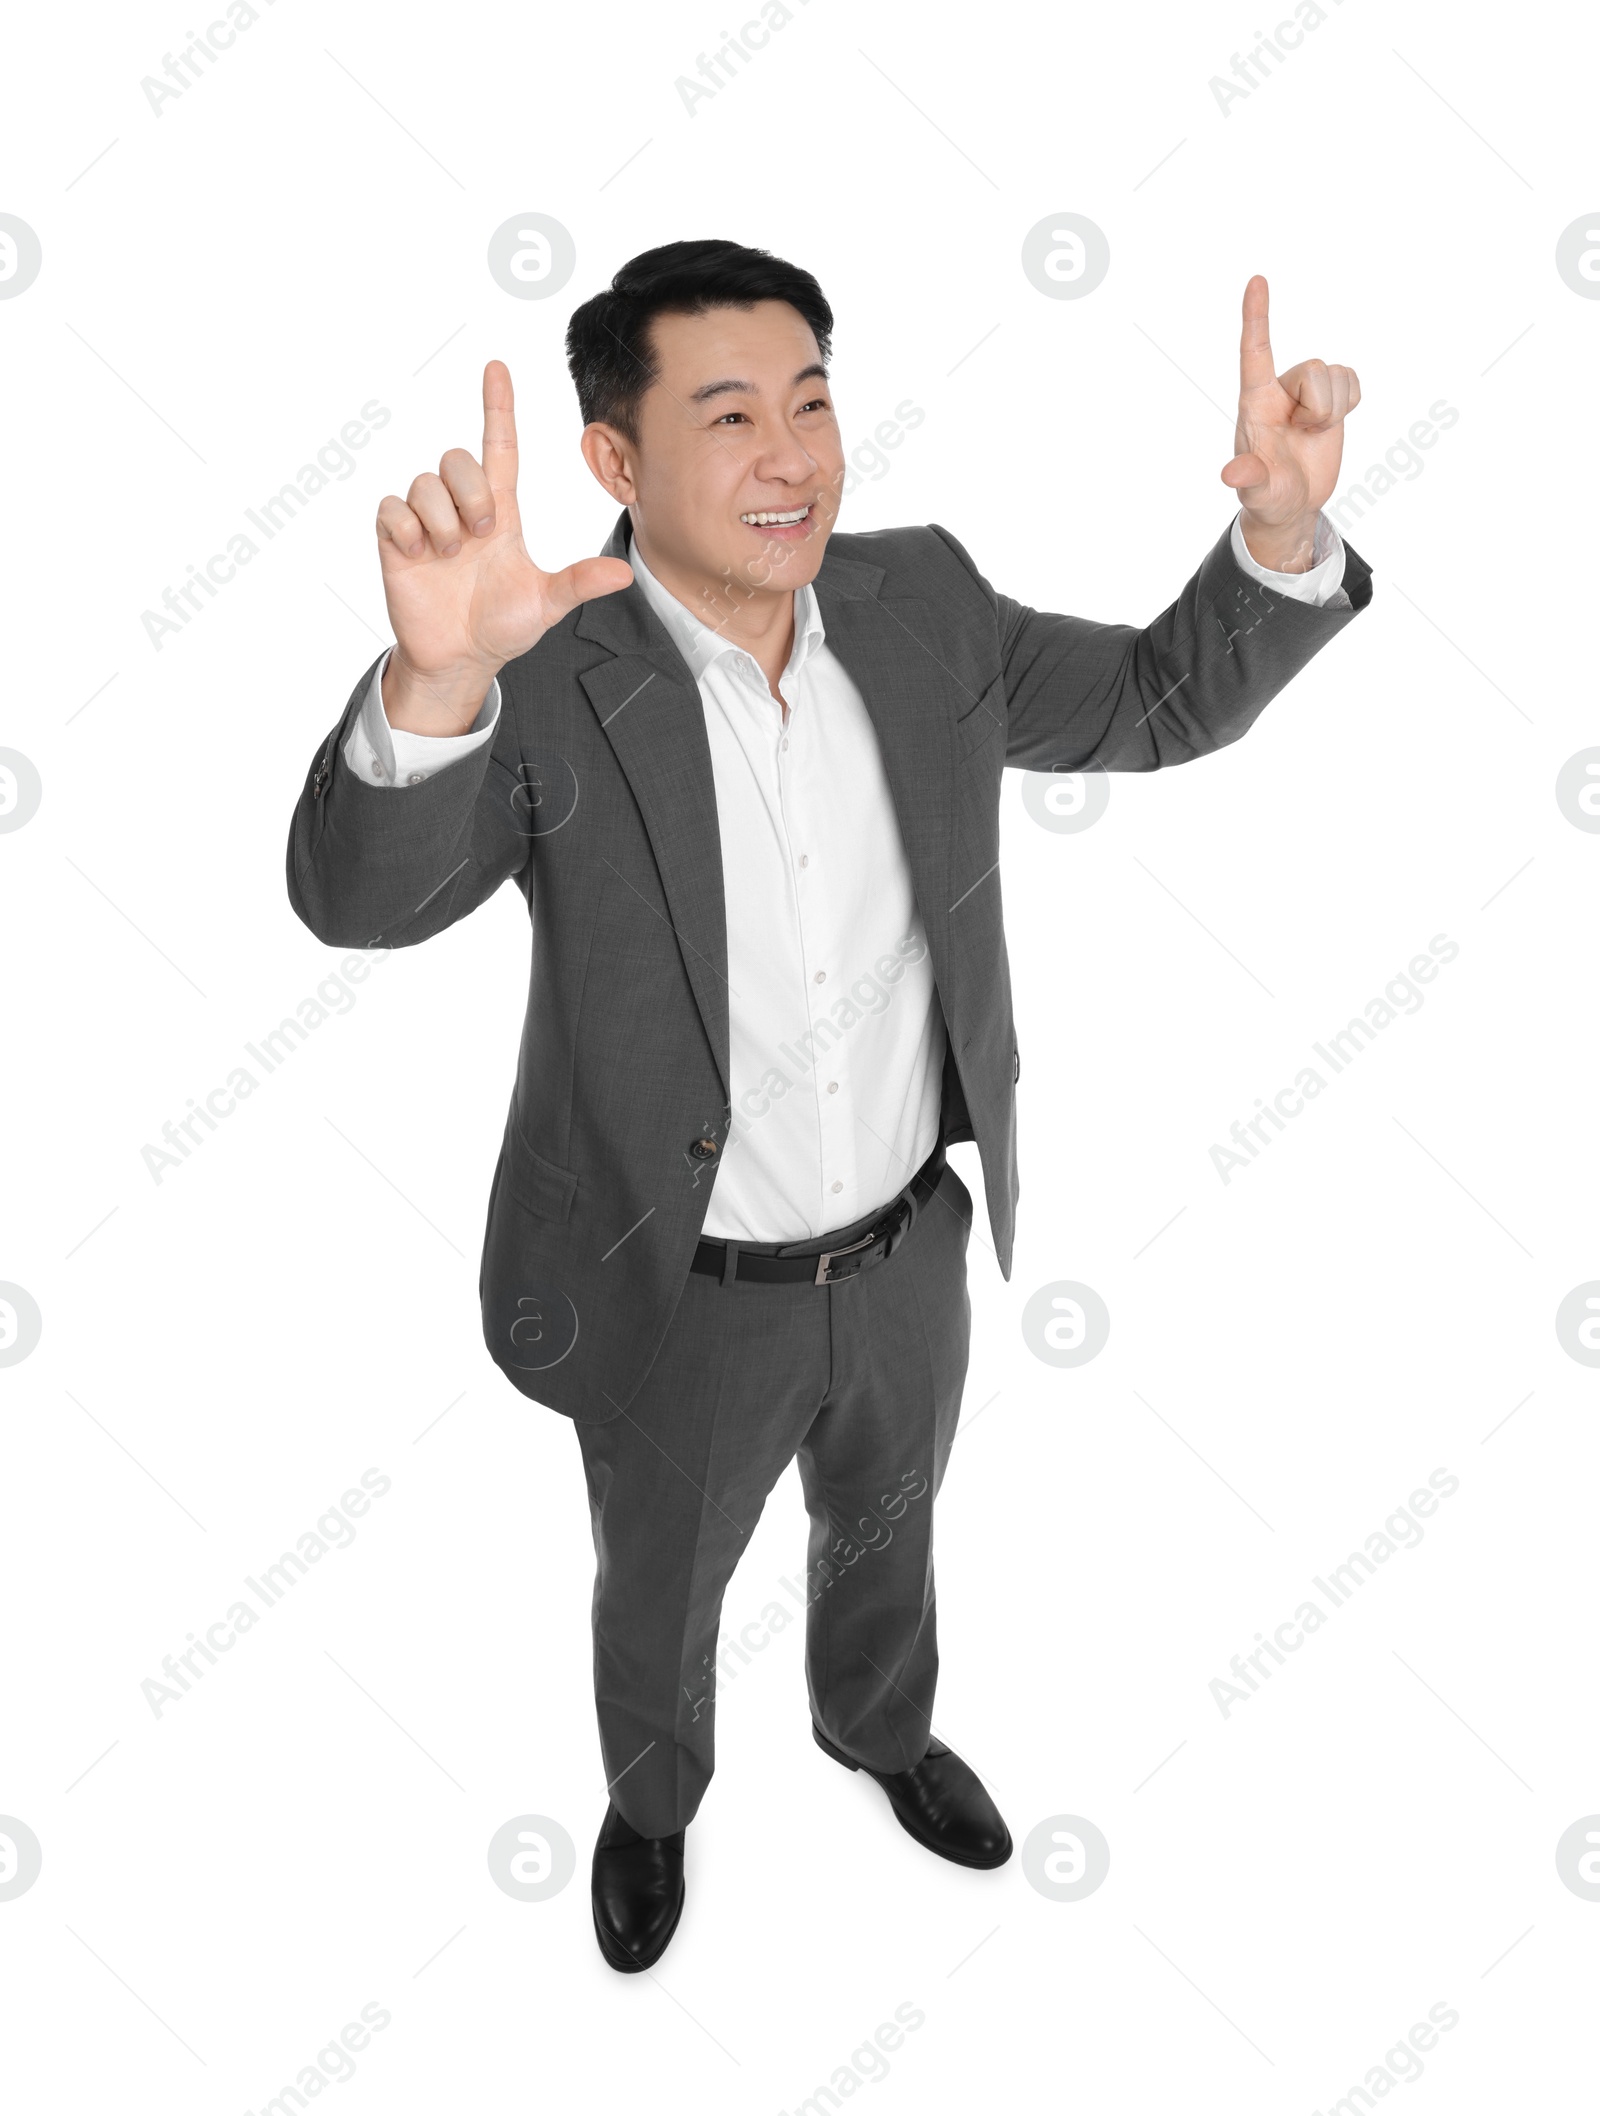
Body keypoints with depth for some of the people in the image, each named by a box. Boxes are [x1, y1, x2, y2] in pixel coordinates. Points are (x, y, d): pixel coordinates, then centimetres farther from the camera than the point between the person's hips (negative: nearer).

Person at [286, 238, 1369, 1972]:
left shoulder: (920, 604, -9)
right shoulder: (547, 680, -23)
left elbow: (1159, 703, 0)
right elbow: (358, 898, -37)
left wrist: (1280, 529, -20)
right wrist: (434, 677, -58)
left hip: (913, 1255, 4)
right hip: (682, 1296, -4)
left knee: (885, 1530, 31)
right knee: (659, 1590, 24)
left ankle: (880, 1727, 64)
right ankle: (653, 1799, 57)